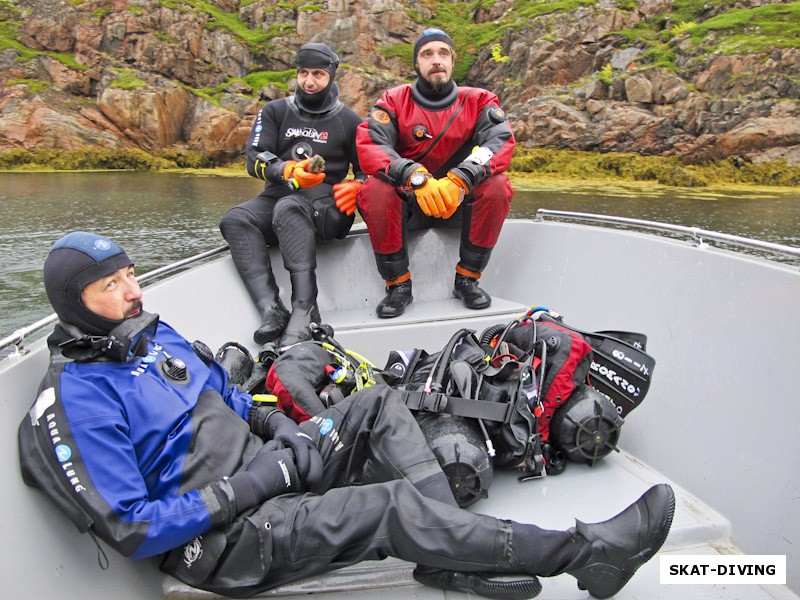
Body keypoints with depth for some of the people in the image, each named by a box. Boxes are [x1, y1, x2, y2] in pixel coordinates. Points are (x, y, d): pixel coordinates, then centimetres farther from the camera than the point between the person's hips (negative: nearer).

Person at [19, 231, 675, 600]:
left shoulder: (153, 333, 10)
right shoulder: (74, 400, -15)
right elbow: (133, 530, -19)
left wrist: (283, 429, 0)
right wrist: (246, 489, -21)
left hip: (262, 470, 9)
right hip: (219, 539, -8)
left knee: (379, 404, -2)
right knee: (394, 504, -24)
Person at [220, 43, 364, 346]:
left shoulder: (348, 121, 14)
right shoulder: (275, 111, 16)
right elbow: (255, 159, 2)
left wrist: (357, 186, -9)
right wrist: (289, 171, -19)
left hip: (326, 204, -3)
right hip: (278, 196, 3)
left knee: (288, 208, -38)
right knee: (235, 220, -28)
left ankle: (304, 309, -46)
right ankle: (272, 309, -41)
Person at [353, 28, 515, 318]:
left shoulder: (478, 101, 1)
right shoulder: (395, 100, -2)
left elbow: (501, 141, -17)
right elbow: (368, 146, -18)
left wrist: (460, 180, -37)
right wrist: (416, 177, -36)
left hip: (459, 202, 1)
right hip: (407, 202, -1)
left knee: (497, 185, -26)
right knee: (375, 190, -30)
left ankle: (467, 278, -11)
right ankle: (398, 283, -14)